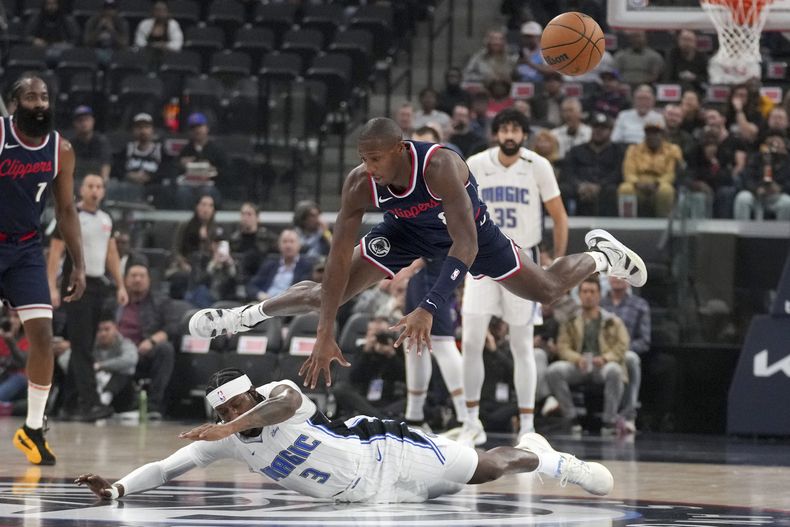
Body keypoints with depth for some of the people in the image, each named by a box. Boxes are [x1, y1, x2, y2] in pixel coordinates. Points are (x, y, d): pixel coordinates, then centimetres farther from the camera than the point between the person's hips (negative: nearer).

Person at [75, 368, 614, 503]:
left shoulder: (279, 395, -28)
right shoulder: (223, 443, -11)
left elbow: (288, 401, -54)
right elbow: (167, 466, -15)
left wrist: (231, 426, -68)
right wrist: (117, 487, -34)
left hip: (384, 452, -5)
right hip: (362, 494, 5)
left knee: (486, 468, 5)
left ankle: (540, 455, 36)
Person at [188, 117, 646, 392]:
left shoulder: (439, 166, -45)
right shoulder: (360, 185, -32)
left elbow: (466, 247, -49)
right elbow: (339, 260, -29)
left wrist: (428, 310, -59)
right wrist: (325, 337, -34)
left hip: (470, 230, -2)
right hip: (409, 231, 2)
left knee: (548, 291, 8)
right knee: (326, 294, -8)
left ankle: (601, 253, 40)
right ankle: (251, 313, 18)